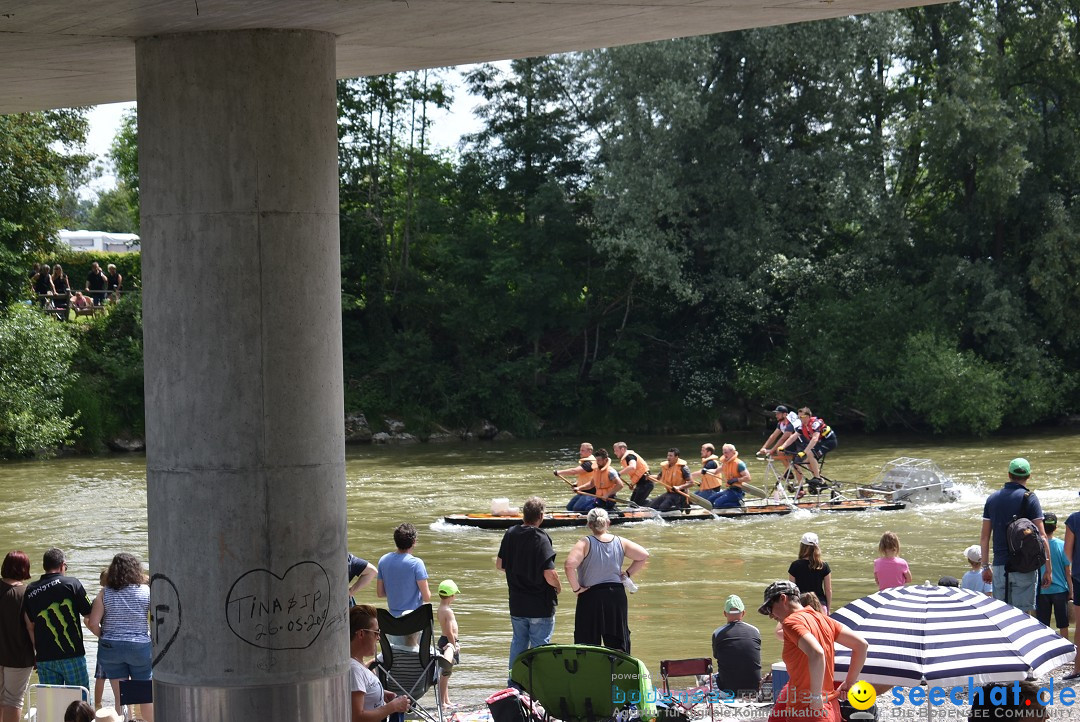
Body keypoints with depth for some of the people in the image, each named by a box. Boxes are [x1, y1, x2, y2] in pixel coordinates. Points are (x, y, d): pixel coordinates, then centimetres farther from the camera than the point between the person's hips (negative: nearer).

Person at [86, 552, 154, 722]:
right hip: (140, 647, -1)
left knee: (120, 697, 6)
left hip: (111, 648, 1)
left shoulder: (105, 593, -4)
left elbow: (92, 623, -9)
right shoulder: (146, 591, -5)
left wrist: (104, 636, 8)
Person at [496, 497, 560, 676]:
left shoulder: (510, 534, -1)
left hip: (516, 605, 6)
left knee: (518, 643, 19)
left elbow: (499, 565, 10)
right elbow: (549, 575, -25)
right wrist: (558, 588, -4)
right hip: (541, 606, -6)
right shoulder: (541, 539, -20)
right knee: (539, 647, 4)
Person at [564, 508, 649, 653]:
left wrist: (576, 588, -13)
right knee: (618, 646, 11)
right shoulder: (620, 543, 3)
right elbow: (644, 555, 8)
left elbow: (569, 565, -24)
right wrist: (628, 573, 11)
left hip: (591, 596, -4)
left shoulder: (585, 543, -10)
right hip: (617, 595, 4)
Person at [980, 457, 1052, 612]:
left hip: (999, 566, 4)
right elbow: (1041, 536, -8)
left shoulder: (992, 498, 9)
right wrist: (1048, 569, -3)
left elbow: (984, 537, 11)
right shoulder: (1029, 498, -4)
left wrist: (985, 567, 18)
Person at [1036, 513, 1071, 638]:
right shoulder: (1062, 545, -8)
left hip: (1042, 591, -1)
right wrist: (1071, 590, 9)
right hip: (1060, 590, 1)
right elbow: (1068, 572, -3)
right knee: (1063, 625, 11)